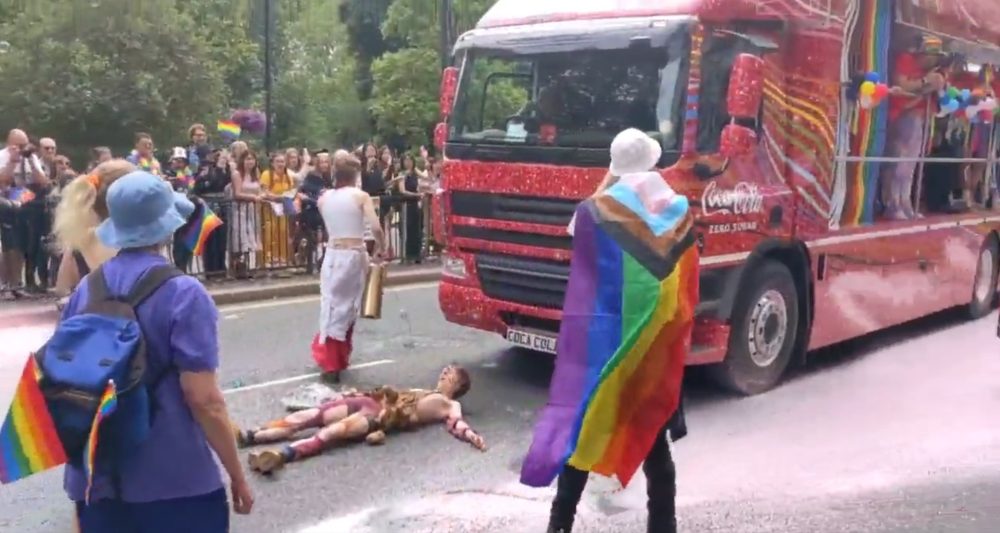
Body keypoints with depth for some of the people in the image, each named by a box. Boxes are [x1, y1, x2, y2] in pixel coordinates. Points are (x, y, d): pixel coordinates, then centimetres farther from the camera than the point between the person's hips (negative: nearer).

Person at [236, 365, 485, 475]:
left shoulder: (450, 405, 15)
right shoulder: (419, 391, 38)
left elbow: (456, 423, -3)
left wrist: (471, 435, -24)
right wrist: (362, 394, 26)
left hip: (385, 415, -7)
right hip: (373, 402, 7)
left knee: (333, 431, -32)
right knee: (307, 417, -8)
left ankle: (282, 455, -48)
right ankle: (249, 435, -13)